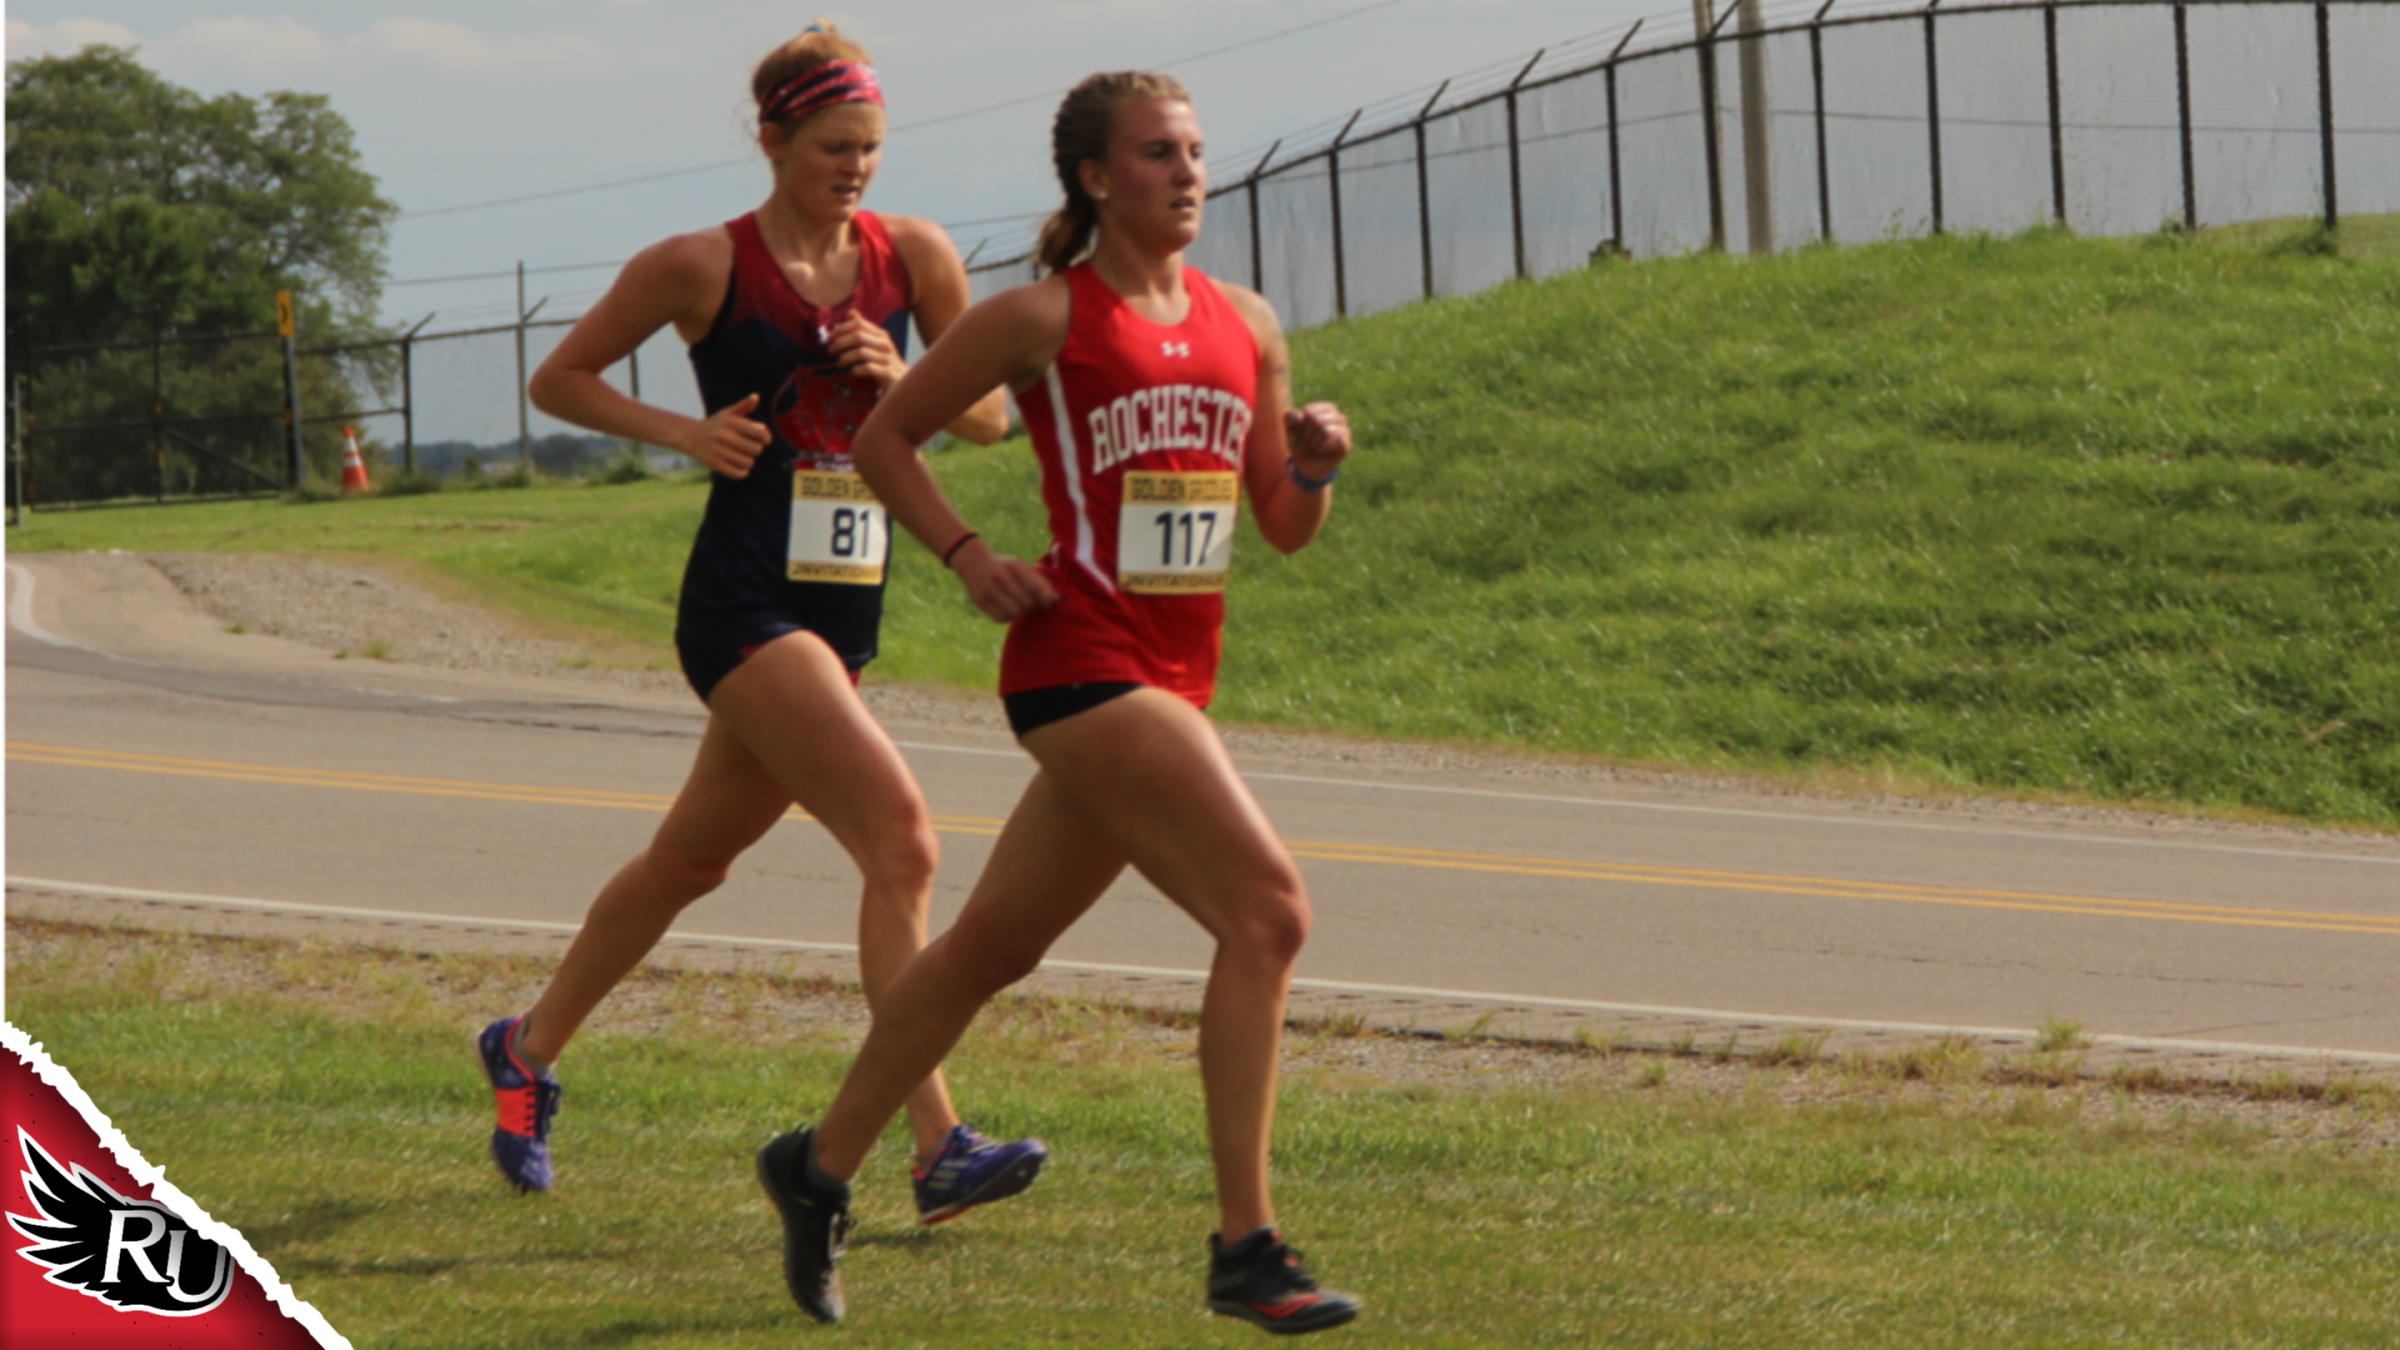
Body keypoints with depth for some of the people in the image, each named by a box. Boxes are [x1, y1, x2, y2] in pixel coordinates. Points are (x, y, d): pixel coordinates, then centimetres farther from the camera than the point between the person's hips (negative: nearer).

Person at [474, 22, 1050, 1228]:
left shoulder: (912, 257, 4)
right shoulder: (702, 268, -7)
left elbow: (989, 416, 12)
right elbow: (560, 380, 4)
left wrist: (900, 381, -8)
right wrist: (686, 433, -11)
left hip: (845, 614, 7)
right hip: (745, 607, -7)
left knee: (692, 859, 20)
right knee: (901, 842, -20)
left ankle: (529, 1049, 42)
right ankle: (938, 1149, -23)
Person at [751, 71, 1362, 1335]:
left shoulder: (1245, 325, 13)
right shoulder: (1043, 317, -4)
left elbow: (1285, 526, 17)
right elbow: (883, 436, 5)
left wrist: (1314, 462, -4)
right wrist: (967, 555, -7)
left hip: (1175, 679, 7)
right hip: (1080, 655, -7)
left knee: (995, 944, 18)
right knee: (1266, 909, -19)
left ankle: (822, 1165, 35)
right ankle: (1244, 1249, -17)